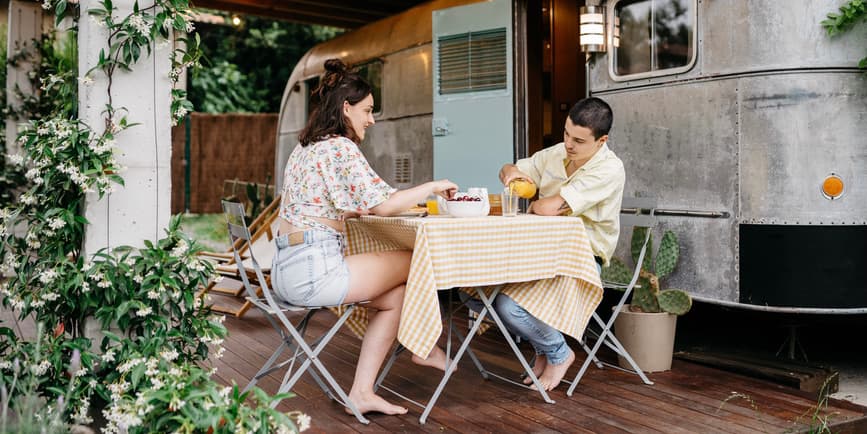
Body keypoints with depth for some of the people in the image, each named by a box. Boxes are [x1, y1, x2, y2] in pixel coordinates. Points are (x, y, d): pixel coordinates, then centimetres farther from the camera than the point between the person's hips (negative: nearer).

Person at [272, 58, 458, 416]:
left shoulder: (305, 147, 18)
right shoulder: (340, 147, -11)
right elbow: (382, 205, -19)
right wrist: (432, 187, -6)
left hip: (286, 270, 9)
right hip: (314, 270, -9)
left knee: (395, 294, 13)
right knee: (414, 262, 4)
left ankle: (362, 392, 10)